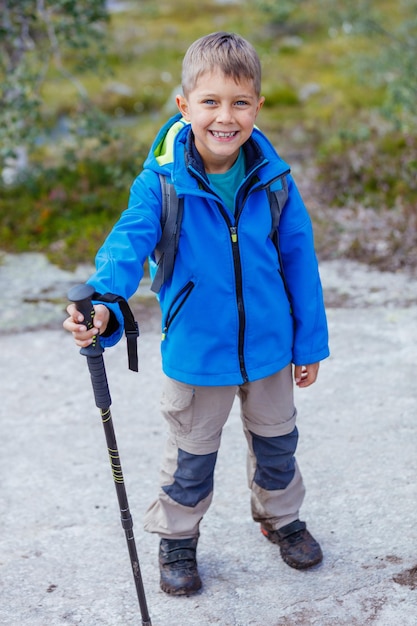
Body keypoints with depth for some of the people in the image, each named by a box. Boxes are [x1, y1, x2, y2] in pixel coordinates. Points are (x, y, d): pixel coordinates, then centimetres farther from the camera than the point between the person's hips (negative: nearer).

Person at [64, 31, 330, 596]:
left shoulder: (273, 178, -11)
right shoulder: (161, 182, -19)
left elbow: (299, 258, -2)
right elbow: (129, 243, -31)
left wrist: (310, 342, 2)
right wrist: (104, 305, -52)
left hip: (269, 343, 3)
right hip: (196, 352, -2)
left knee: (276, 438, 23)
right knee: (192, 453, 17)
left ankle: (280, 517, 50)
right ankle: (177, 537, 41)